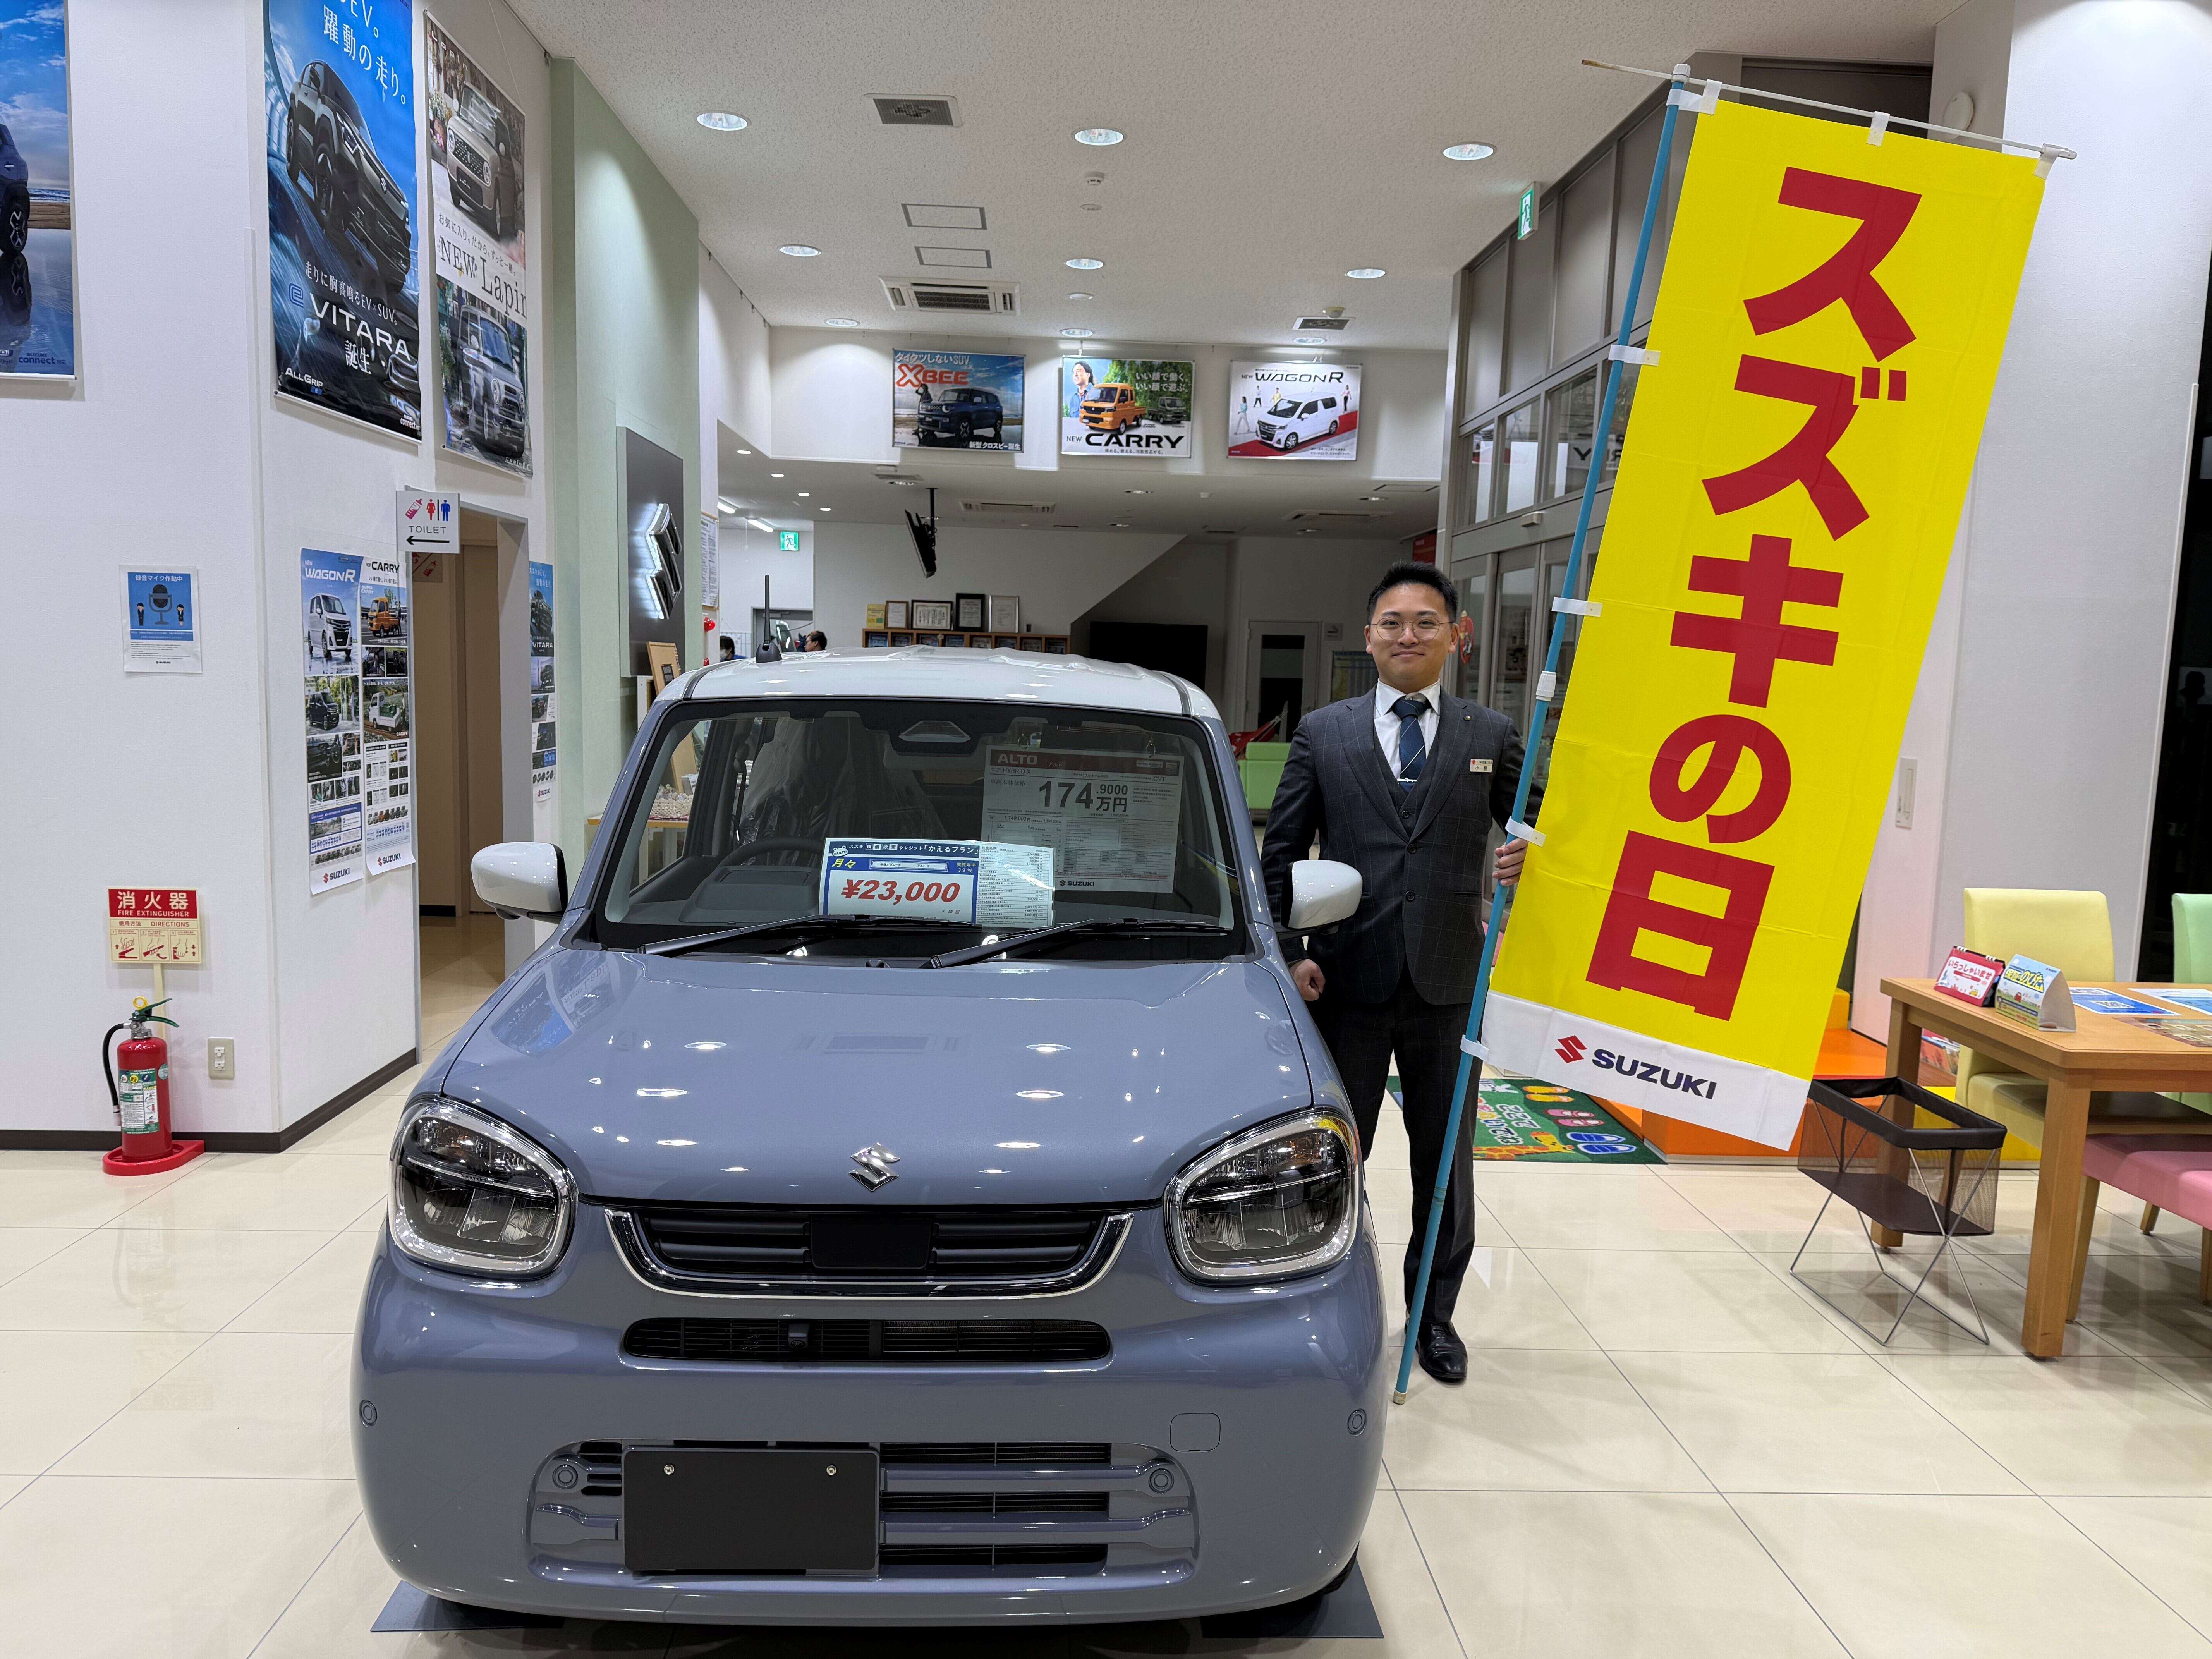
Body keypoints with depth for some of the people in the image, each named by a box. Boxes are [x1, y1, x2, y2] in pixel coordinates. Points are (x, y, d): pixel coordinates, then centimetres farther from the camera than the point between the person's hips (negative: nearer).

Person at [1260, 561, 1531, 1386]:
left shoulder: (1491, 736, 4)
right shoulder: (1321, 733, 3)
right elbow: (1281, 854, 3)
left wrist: (1531, 856, -13)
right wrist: (1289, 953, -6)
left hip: (1448, 980, 1)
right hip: (1347, 978, -1)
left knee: (1446, 1161, 14)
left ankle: (1435, 1314, 33)